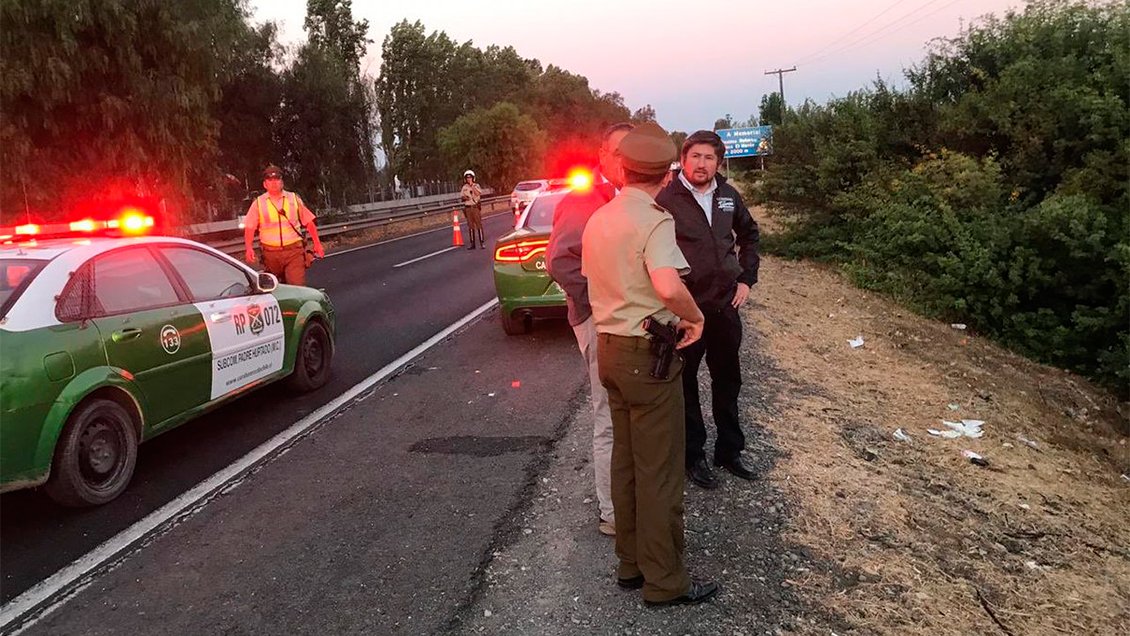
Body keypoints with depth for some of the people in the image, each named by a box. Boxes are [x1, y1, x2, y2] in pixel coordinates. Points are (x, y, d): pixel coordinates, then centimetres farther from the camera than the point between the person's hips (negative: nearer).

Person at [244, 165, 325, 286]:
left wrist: (317, 244, 9)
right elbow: (249, 228, 4)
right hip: (271, 252, 1)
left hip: (294, 251, -1)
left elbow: (308, 222, 13)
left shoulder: (294, 199, 9)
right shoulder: (258, 203, 6)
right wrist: (249, 248, -11)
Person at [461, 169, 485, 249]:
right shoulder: (464, 187, 9)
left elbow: (478, 194, -16)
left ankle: (482, 242, -2)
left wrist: (472, 186, -17)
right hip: (468, 208, 3)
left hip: (475, 207, -3)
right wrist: (465, 198, -5)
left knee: (479, 225, -5)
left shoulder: (476, 186, 1)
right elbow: (462, 196, 16)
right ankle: (472, 243, 11)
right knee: (470, 226, 6)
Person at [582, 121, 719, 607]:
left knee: (625, 461, 18)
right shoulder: (656, 222, -18)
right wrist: (695, 317, -16)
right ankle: (664, 581, 13)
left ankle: (630, 562, 29)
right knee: (659, 471, 2)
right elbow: (668, 285, -36)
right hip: (648, 353, -8)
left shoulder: (598, 219, 8)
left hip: (608, 348, 8)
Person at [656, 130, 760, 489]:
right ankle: (693, 457, 23)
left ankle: (729, 452, 32)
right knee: (685, 385, 8)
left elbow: (749, 234, 20)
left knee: (728, 381, 16)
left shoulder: (727, 195, 5)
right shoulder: (666, 199, -12)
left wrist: (746, 279, 12)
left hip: (725, 304, 6)